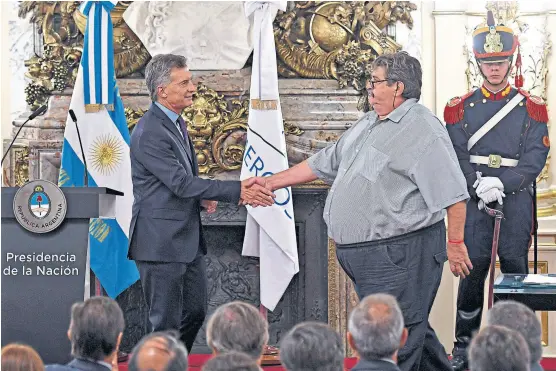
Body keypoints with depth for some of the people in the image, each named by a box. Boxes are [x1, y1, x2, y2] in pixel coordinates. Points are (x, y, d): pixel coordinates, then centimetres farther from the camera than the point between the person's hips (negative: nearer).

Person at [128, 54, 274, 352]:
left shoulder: (176, 122, 12)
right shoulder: (149, 133, -20)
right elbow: (180, 182, -23)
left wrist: (200, 196, 1)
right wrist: (237, 191, -23)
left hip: (187, 239, 10)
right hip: (161, 242, -10)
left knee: (195, 311, 17)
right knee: (166, 323, -2)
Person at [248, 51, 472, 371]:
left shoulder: (422, 128, -11)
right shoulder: (368, 125, 18)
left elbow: (452, 193, -15)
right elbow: (323, 163, 26)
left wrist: (455, 243, -17)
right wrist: (271, 182, 24)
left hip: (400, 253, -9)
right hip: (366, 257, 9)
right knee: (413, 329, 17)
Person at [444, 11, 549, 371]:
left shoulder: (531, 107, 5)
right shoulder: (461, 108, 8)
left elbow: (536, 156, -3)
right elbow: (456, 154, 2)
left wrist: (502, 184, -15)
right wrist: (478, 185, -15)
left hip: (516, 193, 0)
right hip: (474, 196, 0)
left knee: (515, 262, -3)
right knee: (473, 265, -4)